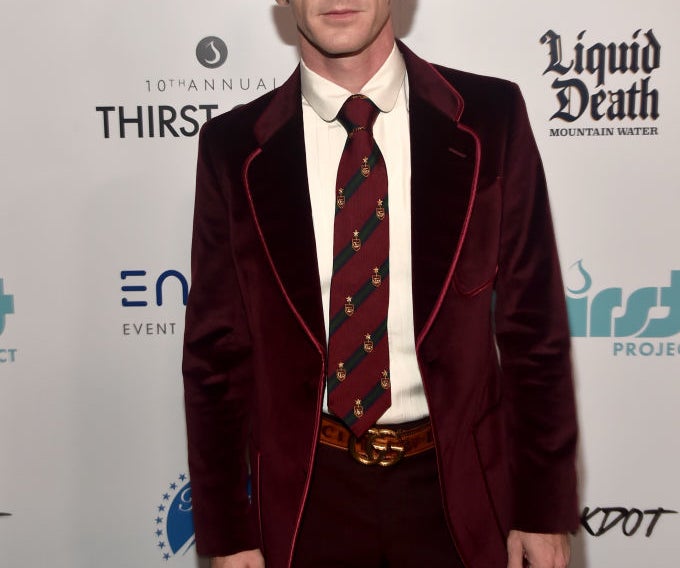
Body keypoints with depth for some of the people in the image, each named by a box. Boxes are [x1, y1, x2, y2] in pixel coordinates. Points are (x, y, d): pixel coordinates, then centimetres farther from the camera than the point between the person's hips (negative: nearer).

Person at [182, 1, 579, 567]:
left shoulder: (489, 118, -6)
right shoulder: (235, 147, -5)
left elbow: (534, 328, -3)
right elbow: (217, 354, -1)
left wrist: (545, 509, -1)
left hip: (458, 481, 1)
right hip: (305, 489, 0)